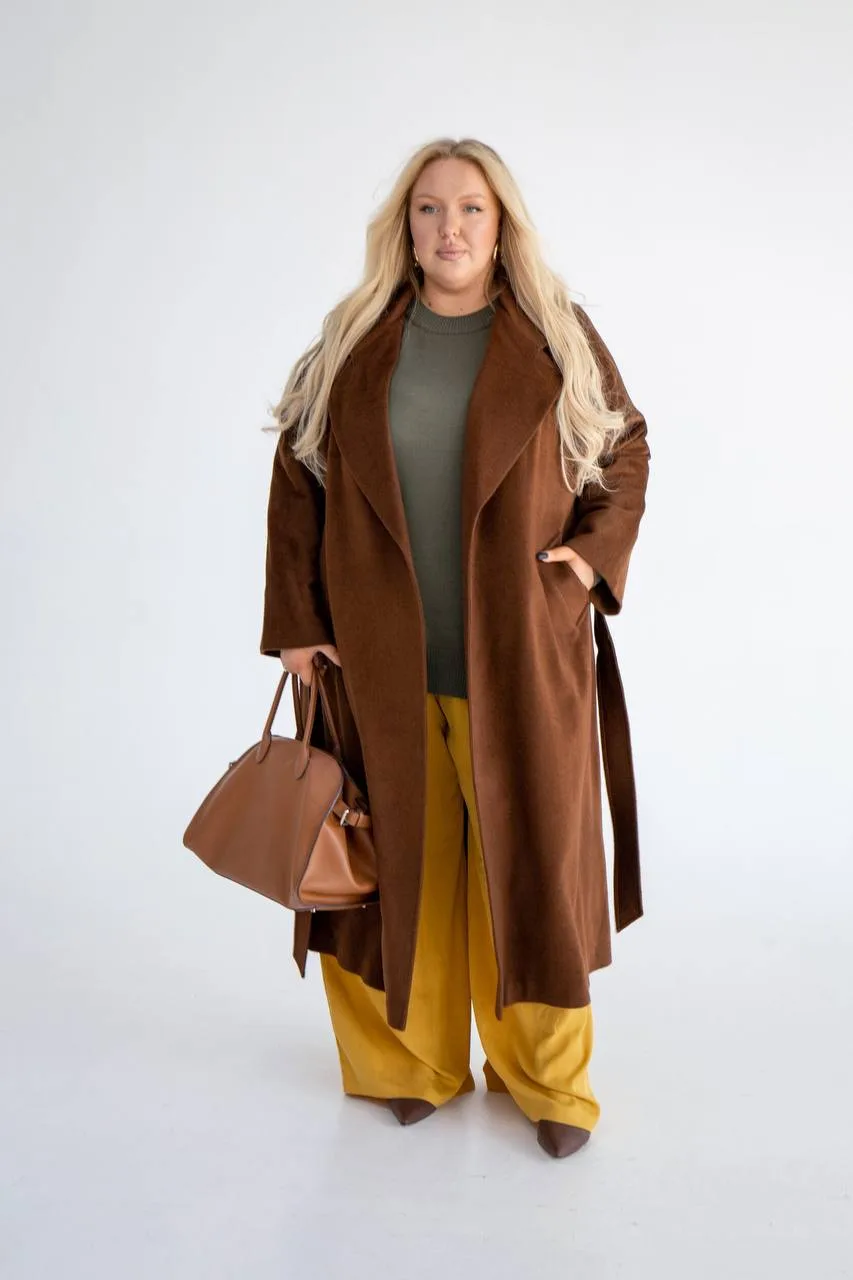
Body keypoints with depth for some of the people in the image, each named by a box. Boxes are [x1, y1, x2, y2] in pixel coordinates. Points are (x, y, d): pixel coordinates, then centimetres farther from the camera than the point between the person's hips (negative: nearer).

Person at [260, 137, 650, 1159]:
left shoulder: (560, 338, 4)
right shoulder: (353, 342, 5)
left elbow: (627, 451, 11)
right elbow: (297, 478, 5)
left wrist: (596, 551, -6)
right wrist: (295, 622, -1)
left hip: (520, 658, 0)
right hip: (380, 661, 1)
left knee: (532, 859, 5)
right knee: (404, 858, 9)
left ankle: (547, 1078, 22)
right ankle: (411, 1061, 26)